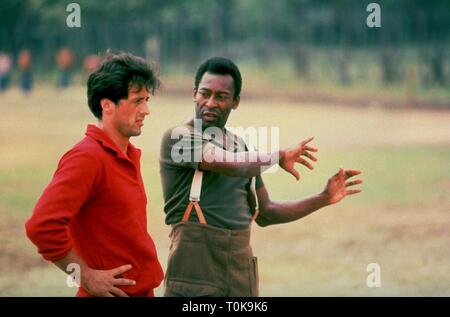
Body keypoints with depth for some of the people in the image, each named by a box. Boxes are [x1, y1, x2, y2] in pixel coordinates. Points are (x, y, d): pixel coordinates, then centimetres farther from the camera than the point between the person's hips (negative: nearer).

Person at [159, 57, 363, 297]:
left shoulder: (240, 146, 15)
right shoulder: (178, 137, -6)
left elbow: (265, 214, 22)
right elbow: (234, 165, -21)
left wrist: (324, 199, 15)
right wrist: (280, 156, -4)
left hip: (242, 271, 6)